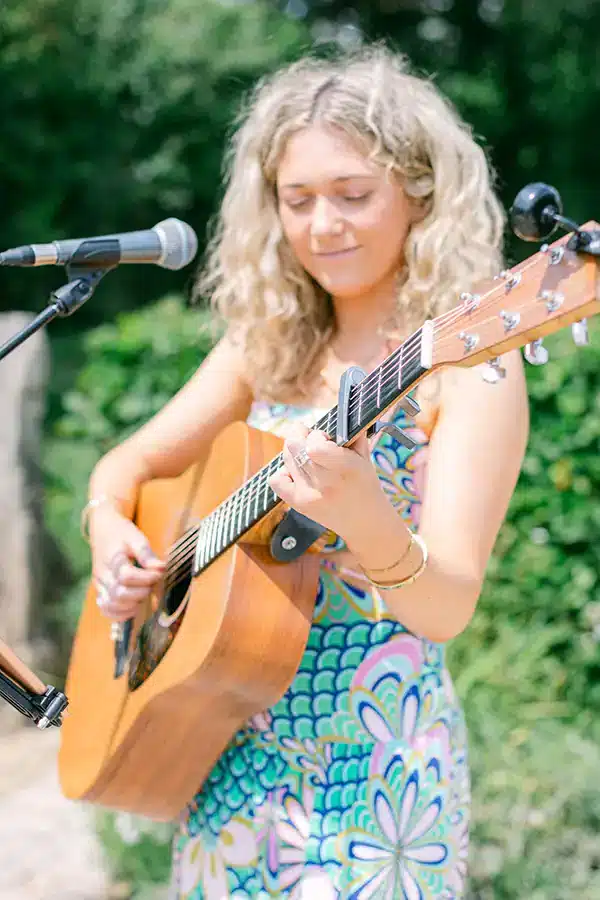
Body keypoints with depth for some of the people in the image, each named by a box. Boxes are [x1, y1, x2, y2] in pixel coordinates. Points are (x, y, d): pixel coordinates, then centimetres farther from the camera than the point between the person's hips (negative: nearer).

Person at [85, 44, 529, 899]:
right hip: (234, 749, 5)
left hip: (373, 767, -5)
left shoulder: (466, 361, -14)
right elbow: (131, 462, 12)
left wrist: (366, 521, -42)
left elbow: (448, 608, -22)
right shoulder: (270, 345, 4)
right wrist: (110, 528, -10)